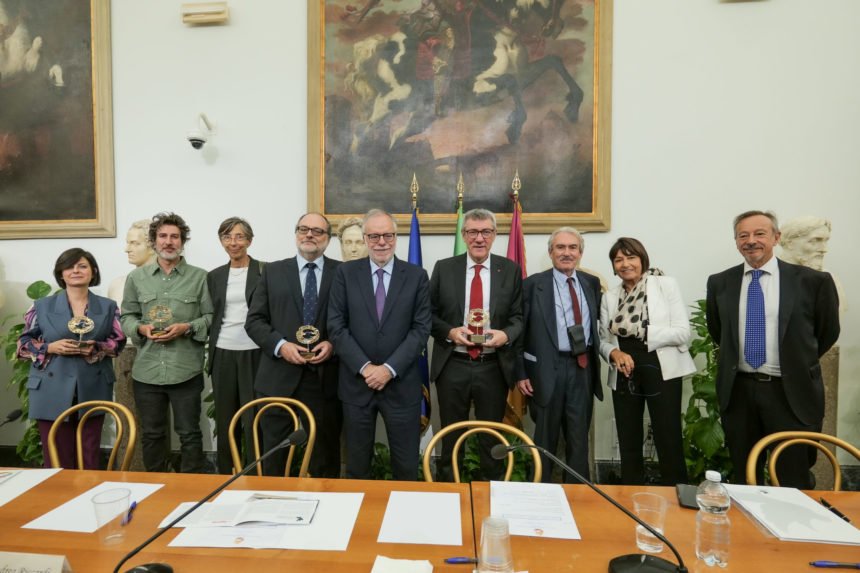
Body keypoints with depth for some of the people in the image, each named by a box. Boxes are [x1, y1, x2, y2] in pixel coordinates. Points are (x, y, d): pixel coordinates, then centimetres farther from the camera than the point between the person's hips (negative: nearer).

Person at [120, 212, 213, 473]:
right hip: (147, 370, 3)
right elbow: (127, 316, 12)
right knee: (152, 434, 15)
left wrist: (186, 328, -15)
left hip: (186, 370, -2)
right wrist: (141, 328, -8)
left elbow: (211, 317, 1)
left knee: (189, 434, 6)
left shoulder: (199, 277, 2)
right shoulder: (136, 277, 10)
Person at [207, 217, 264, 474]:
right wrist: (211, 353, 9)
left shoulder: (265, 271, -2)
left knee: (253, 422, 0)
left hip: (254, 355, -4)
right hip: (223, 356, 4)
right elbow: (212, 317, 14)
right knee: (225, 422, 12)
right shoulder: (214, 276, 10)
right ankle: (225, 477, 26)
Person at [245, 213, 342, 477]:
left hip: (325, 377, 0)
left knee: (326, 454, 11)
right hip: (279, 377, 1)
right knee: (274, 453, 9)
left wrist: (333, 344, -13)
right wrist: (280, 345, -11)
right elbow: (254, 320, 5)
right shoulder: (273, 271, 8)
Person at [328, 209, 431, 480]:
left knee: (406, 467, 10)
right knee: (356, 465, 14)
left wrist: (389, 368, -13)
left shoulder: (416, 275, 1)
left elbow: (421, 328, -4)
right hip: (356, 382, 1)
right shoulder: (346, 272, 2)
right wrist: (365, 367, -12)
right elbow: (336, 325, -3)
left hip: (401, 383, 0)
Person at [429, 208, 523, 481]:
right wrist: (449, 331, -14)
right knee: (451, 436, 14)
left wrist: (506, 334, -15)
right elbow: (430, 314, 3)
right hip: (452, 365, 0)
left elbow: (518, 316, 4)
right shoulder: (444, 268, 1)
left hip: (494, 366, 0)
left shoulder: (511, 270, 2)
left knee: (492, 438, 15)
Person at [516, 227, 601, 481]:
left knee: (579, 437, 14)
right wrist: (521, 373, -8)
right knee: (545, 437, 10)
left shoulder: (592, 283, 8)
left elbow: (595, 324, 15)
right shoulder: (534, 284, -5)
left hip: (583, 368, 4)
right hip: (548, 369, -4)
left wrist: (595, 363, 8)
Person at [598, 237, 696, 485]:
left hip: (661, 371, -3)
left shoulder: (666, 285, -2)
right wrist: (614, 352, -11)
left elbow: (683, 332, -8)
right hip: (624, 375, 4)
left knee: (669, 443, 1)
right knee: (628, 444, 12)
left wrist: (644, 332, -15)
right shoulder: (610, 296, 9)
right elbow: (604, 340, 10)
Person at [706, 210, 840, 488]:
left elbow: (828, 331, 8)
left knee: (794, 483, 7)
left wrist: (797, 363, 13)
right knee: (744, 479, 15)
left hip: (792, 393, -2)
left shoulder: (812, 281, -5)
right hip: (737, 391, 2)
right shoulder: (719, 283, 2)